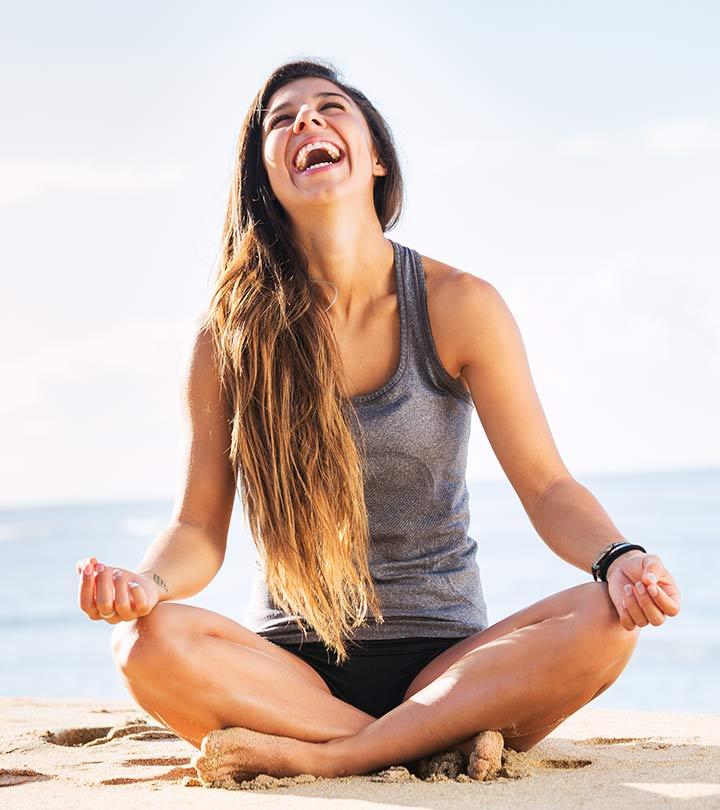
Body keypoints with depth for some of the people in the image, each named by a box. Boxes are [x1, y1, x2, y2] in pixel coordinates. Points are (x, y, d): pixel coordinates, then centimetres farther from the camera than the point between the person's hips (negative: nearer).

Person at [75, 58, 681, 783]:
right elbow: (199, 527, 0)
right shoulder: (229, 335, -1)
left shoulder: (459, 306, -2)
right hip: (288, 663, 0)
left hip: (443, 657, 0)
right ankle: (437, 742, -25)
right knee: (147, 642, -31)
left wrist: (617, 557, -27)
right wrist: (147, 582, -24)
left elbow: (547, 487, -4)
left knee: (604, 623, -29)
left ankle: (315, 756, -27)